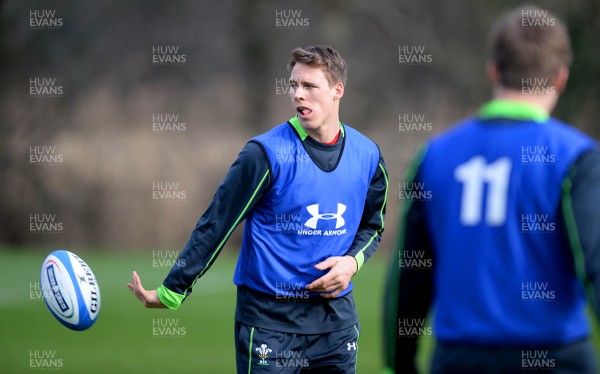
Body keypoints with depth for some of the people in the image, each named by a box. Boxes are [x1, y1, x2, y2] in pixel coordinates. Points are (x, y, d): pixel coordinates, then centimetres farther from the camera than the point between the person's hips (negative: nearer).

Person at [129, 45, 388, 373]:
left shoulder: (367, 155, 4)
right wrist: (170, 292, -13)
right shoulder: (267, 153, -11)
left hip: (336, 319, 4)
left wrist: (353, 261, -3)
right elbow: (216, 225, -10)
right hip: (269, 318, -4)